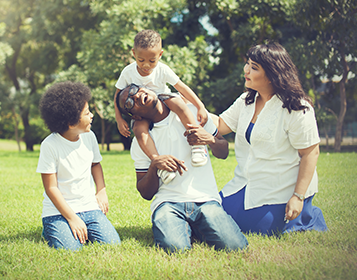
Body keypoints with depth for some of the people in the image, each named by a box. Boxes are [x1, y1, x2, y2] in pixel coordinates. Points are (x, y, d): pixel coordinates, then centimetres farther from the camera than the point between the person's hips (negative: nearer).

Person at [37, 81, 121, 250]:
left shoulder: (89, 136, 2)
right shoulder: (50, 145, -15)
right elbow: (51, 188, -13)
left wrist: (102, 191, 7)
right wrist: (72, 218, -17)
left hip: (89, 207, 5)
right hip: (58, 211, -4)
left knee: (112, 244, -15)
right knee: (70, 249, -25)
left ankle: (83, 230, 14)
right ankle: (49, 231, 7)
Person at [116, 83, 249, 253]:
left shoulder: (191, 112, 11)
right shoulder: (140, 141, 9)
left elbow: (223, 153, 18)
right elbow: (146, 193, 10)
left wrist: (210, 139, -6)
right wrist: (154, 165, -11)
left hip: (206, 199, 1)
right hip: (167, 202, -1)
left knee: (235, 246, -25)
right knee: (175, 247, -33)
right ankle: (184, 229, 2)